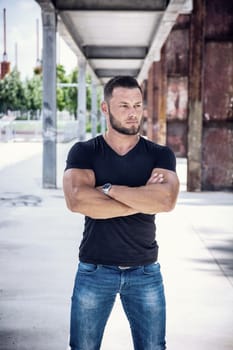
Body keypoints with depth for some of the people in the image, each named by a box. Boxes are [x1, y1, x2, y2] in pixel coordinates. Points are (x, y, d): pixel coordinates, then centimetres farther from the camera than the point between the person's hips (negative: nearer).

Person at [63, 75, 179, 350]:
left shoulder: (160, 155, 0)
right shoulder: (83, 152, -2)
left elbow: (166, 200, -19)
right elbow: (76, 201, -21)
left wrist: (108, 189, -17)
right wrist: (142, 200, -17)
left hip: (145, 272, 1)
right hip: (94, 271, -1)